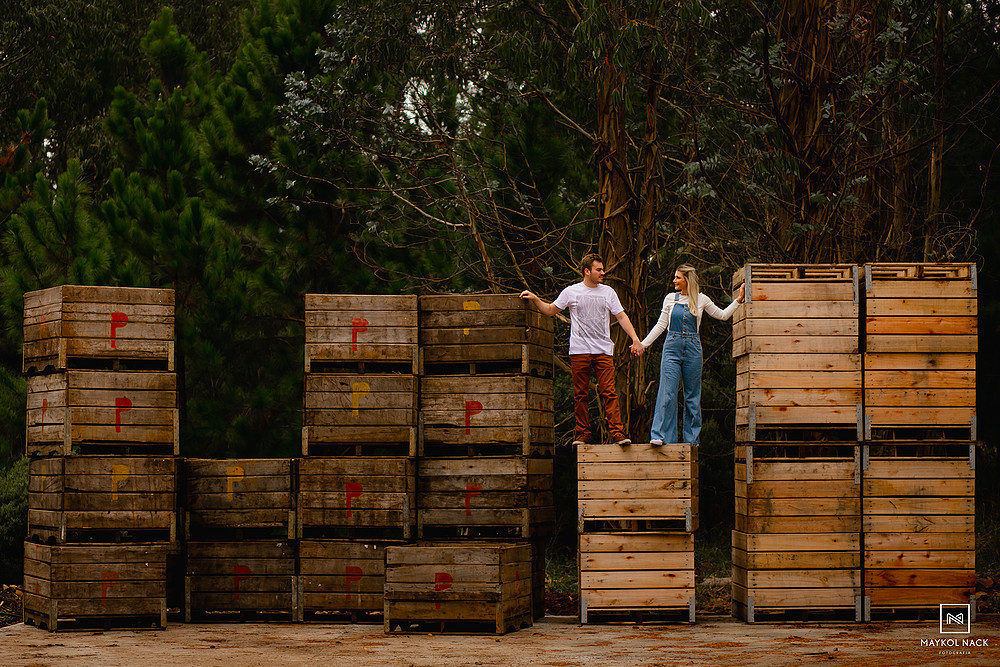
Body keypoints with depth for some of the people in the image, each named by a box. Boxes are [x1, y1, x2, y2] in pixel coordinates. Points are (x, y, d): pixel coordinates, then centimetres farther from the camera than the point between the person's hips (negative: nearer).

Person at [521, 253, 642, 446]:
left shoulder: (608, 292, 10)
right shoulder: (571, 292, 7)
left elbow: (621, 316, 9)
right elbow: (550, 310, 15)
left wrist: (634, 337, -1)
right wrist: (534, 299, 1)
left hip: (603, 350, 0)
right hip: (579, 350, 0)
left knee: (608, 392, -10)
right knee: (580, 394, 2)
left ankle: (617, 432, -13)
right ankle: (582, 434, 8)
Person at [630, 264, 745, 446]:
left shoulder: (701, 300, 5)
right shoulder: (670, 298, 7)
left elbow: (723, 315, 16)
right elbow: (661, 325, 12)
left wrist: (738, 300, 8)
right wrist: (643, 344, 8)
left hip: (693, 349, 0)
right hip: (672, 348, 0)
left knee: (692, 395, 4)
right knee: (667, 393, -12)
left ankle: (691, 439, 11)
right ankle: (659, 436, -14)